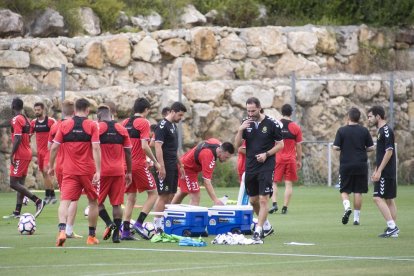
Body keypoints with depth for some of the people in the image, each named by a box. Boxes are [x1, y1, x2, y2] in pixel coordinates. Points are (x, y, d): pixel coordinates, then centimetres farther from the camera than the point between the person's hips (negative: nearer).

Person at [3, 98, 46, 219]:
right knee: (20, 183, 9)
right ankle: (17, 212, 8)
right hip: (27, 154, 9)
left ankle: (38, 201, -15)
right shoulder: (26, 120, 14)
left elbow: (18, 139, -22)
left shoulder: (16, 120, -14)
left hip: (20, 155, -9)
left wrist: (11, 155, -19)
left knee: (14, 183, -9)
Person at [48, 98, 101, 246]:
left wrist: (51, 166, 14)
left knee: (65, 201, -6)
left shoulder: (64, 125, 2)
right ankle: (91, 236, 22)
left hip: (69, 171, 1)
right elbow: (96, 148, -12)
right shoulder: (92, 125, -4)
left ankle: (62, 231, -30)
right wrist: (98, 171, -14)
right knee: (93, 201, 17)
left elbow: (54, 147, 1)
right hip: (88, 171, -1)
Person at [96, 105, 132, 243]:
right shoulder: (122, 129, 8)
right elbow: (128, 153, 10)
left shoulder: (97, 128, -3)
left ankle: (109, 223, -12)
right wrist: (129, 172, 16)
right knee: (116, 203, 5)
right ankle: (116, 234, 0)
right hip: (119, 172, 3)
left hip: (103, 171, -3)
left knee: (97, 200, 9)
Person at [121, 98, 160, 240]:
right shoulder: (143, 123, -9)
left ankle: (125, 231, 5)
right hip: (139, 164, -7)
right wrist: (155, 161, -8)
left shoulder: (125, 123, 11)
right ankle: (139, 223, -6)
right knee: (152, 193, 6)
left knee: (130, 198, 11)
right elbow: (144, 146, -17)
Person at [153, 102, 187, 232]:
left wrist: (180, 165, 22)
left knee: (170, 196, 9)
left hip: (173, 167, 9)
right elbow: (158, 147, -19)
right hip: (165, 167, -9)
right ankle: (157, 225, -6)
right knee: (163, 196, -8)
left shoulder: (173, 126, 16)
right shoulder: (162, 126, -13)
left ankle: (164, 223, 13)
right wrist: (161, 167, -23)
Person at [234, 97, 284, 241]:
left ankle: (258, 230, -11)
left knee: (263, 199, -12)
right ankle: (267, 226, 31)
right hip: (250, 166, 5)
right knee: (253, 200, 12)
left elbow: (280, 144, -2)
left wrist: (266, 154, -15)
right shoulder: (246, 123, 5)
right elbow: (237, 144, 4)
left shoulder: (272, 123, -8)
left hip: (266, 166, -5)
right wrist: (240, 130, -13)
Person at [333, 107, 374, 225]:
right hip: (361, 165, 1)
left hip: (345, 165, -1)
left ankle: (347, 207, -17)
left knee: (344, 190, 10)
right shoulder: (364, 131, -2)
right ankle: (356, 218, 7)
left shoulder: (341, 130, -5)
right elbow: (371, 148, 0)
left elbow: (336, 147, -8)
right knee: (358, 192, 7)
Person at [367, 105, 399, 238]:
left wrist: (379, 171, -21)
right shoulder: (381, 130, 16)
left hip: (385, 172, -10)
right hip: (388, 172, 10)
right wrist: (376, 171, 23)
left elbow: (389, 151, -20)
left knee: (378, 198, -12)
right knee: (389, 199, 9)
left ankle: (392, 227, -15)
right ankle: (393, 229, 10)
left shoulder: (386, 130, -14)